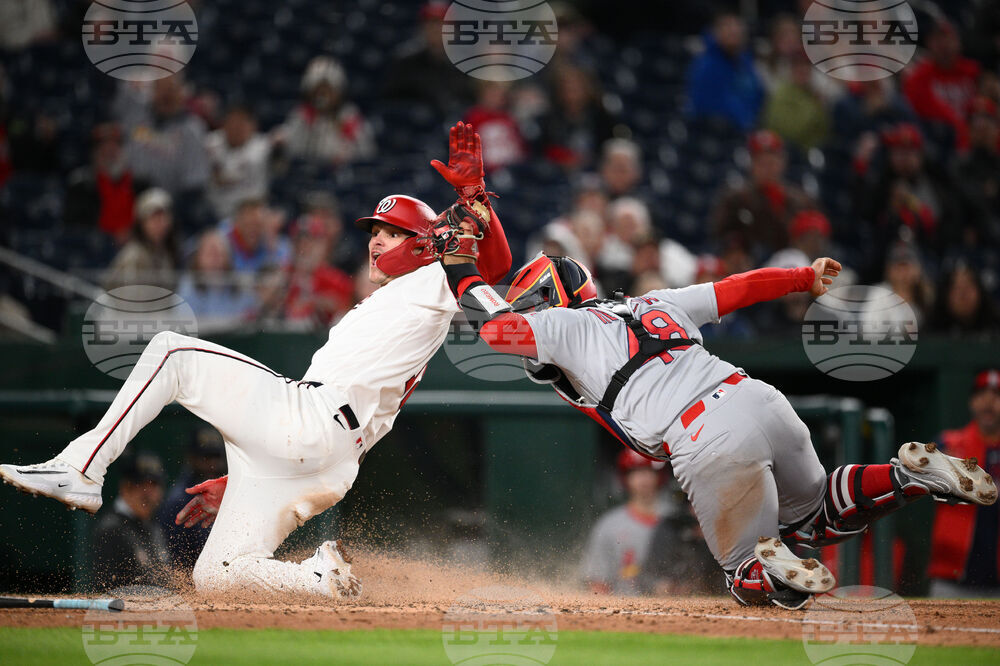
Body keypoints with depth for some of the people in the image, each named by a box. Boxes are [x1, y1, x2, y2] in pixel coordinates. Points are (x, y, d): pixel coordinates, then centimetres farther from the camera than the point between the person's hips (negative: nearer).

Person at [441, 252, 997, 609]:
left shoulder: (565, 324, 10)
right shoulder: (655, 304, 27)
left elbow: (494, 325, 18)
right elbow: (742, 288, 31)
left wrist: (467, 276, 36)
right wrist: (806, 277, 46)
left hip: (710, 446, -6)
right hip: (764, 400, 6)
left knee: (746, 575, 11)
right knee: (815, 516, 28)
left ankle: (774, 570, -25)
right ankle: (912, 475, 2)